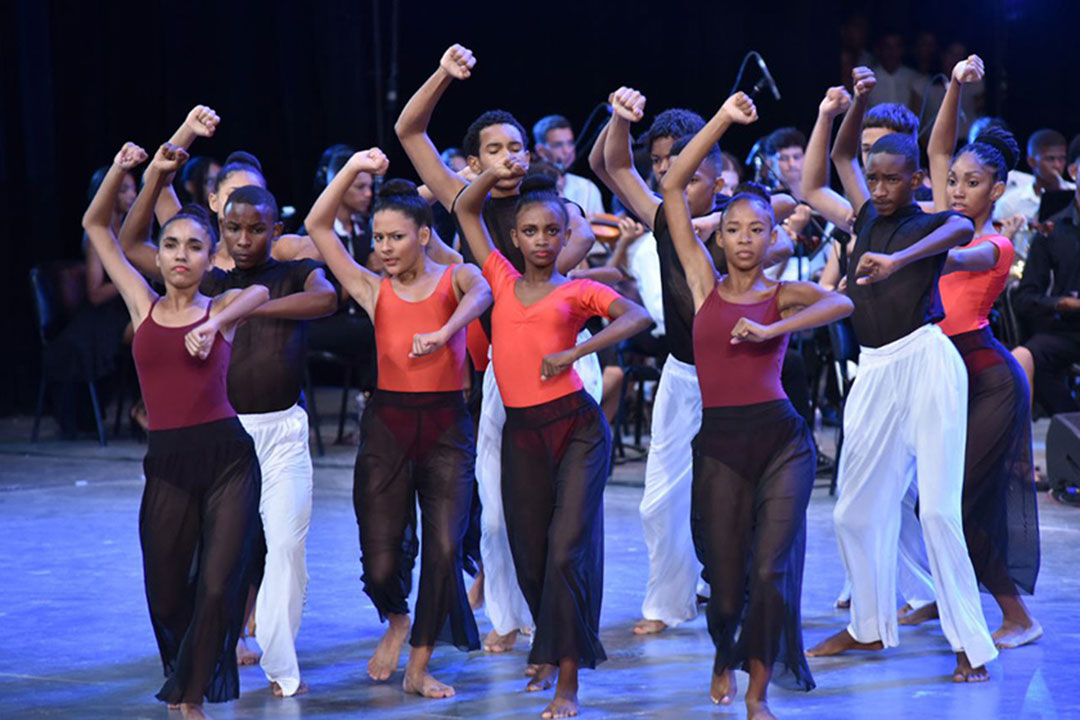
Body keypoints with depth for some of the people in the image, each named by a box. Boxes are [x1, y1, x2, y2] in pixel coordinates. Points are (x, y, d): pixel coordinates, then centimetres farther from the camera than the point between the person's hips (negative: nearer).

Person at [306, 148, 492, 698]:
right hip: (387, 425, 1)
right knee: (380, 563, -3)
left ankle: (419, 668, 6)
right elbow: (317, 226, 0)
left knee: (444, 547, -9)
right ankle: (396, 621, 32)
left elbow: (480, 295, -23)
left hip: (447, 426, -1)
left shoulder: (457, 278, 2)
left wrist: (443, 333, -40)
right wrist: (354, 169, -5)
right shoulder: (373, 290, 6)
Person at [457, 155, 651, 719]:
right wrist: (494, 176, 1)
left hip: (577, 428, -4)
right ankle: (550, 655, 31)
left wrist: (573, 352, -21)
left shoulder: (577, 290, 3)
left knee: (567, 550, -12)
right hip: (520, 433, 4)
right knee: (530, 556, 10)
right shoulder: (504, 281, 12)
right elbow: (466, 210, 18)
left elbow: (638, 317, -14)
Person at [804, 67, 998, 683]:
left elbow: (962, 228, -26)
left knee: (938, 509, -13)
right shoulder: (869, 217, 16)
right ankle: (871, 627, 25)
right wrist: (860, 101, 14)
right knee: (856, 510, 9)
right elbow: (841, 155, 30)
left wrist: (898, 260, -39)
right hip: (875, 371, 7)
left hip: (926, 360, -7)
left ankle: (972, 647, -9)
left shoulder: (929, 225, -1)